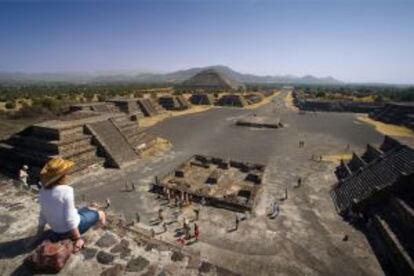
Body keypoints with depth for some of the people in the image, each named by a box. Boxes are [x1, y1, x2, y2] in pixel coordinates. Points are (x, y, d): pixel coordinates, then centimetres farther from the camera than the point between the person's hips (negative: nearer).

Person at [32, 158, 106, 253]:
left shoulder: (43, 191, -7)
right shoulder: (66, 191, -29)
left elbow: (43, 215, 3)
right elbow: (70, 218, -27)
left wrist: (38, 235, 16)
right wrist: (78, 238, -19)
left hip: (56, 231, 7)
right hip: (71, 229, -7)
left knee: (86, 209, 28)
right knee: (100, 214, 18)